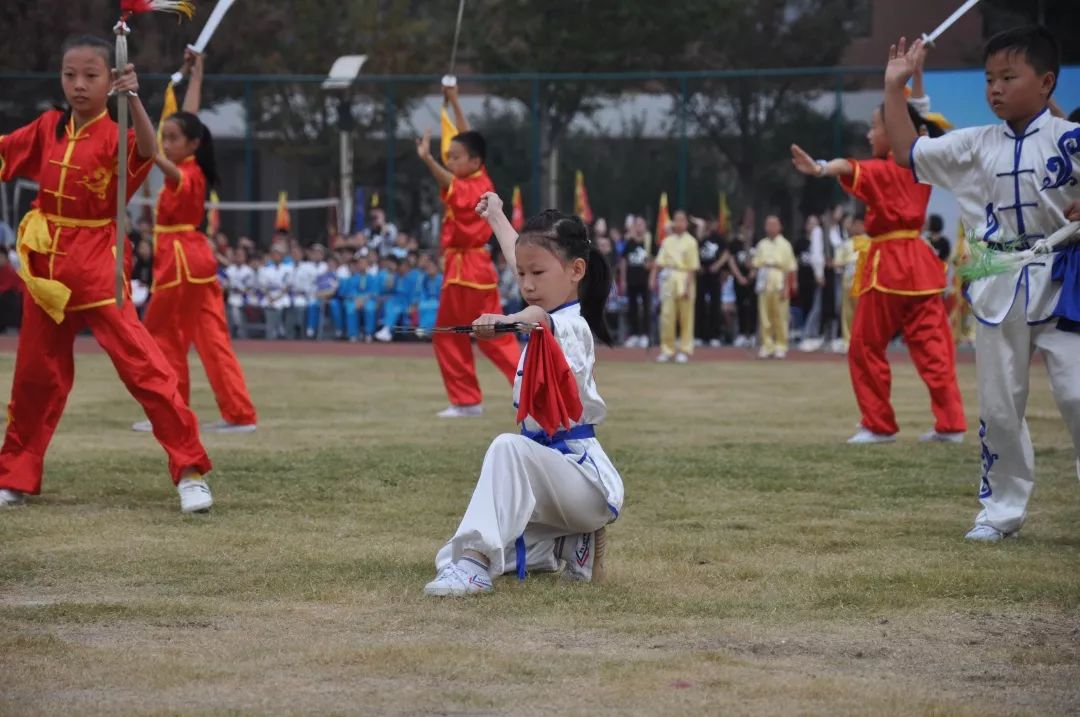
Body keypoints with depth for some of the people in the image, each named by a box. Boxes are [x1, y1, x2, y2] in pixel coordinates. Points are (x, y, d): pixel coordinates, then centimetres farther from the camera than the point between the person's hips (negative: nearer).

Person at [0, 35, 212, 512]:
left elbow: (147, 151, -32)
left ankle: (190, 471, -11)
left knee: (141, 363, -13)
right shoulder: (48, 128, 4)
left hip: (97, 266, -5)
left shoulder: (114, 136, -11)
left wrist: (132, 98, -44)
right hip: (45, 263, 5)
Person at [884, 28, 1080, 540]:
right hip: (999, 286, 4)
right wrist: (894, 88, 5)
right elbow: (907, 153, 11)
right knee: (998, 404, 10)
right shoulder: (976, 145, 5)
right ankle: (1002, 507, 21)